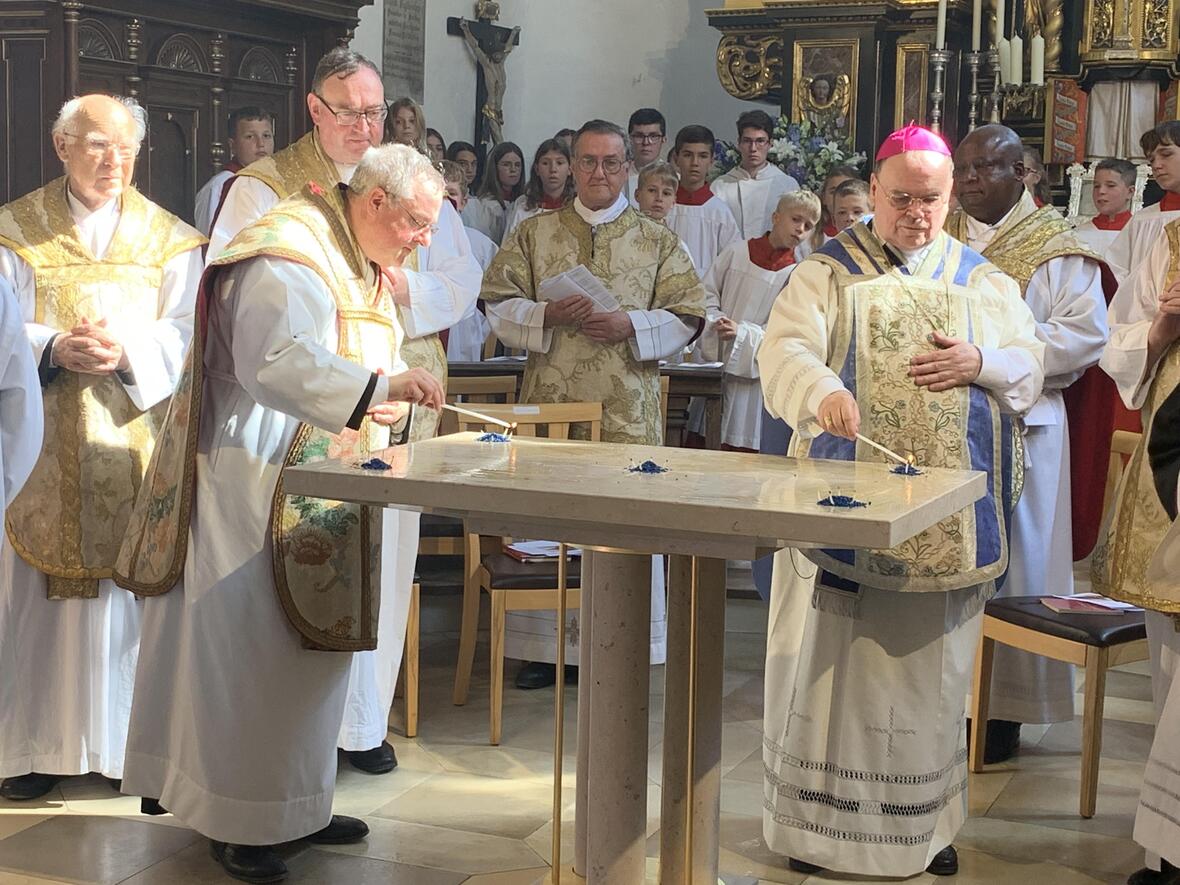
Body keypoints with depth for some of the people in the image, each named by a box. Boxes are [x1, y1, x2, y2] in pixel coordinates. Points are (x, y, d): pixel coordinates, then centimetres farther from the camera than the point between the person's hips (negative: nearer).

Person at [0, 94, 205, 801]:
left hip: (133, 443, 1)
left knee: (128, 584, 2)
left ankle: (126, 740, 13)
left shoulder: (169, 239, 8)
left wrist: (126, 352, -19)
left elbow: (184, 333, 0)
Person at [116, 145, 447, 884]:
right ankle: (238, 822, 8)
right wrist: (379, 385, -41)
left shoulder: (362, 266, 14)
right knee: (250, 653, -3)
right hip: (257, 486, -10)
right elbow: (273, 364, -31)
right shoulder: (287, 259, -17)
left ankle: (294, 805, 24)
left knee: (312, 648, 13)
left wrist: (389, 399, 4)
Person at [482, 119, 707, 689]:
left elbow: (687, 316, 5)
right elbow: (498, 303, 7)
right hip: (550, 403, 1)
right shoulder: (534, 233, 11)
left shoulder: (658, 241, 9)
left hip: (628, 411, -1)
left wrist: (629, 326, -11)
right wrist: (548, 315, -11)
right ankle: (545, 647, 11)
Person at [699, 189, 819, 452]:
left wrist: (743, 333, -19)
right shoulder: (736, 252, 3)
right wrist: (716, 322, -11)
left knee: (742, 448, -2)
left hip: (752, 372, -2)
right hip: (715, 365, 2)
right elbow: (708, 292, 7)